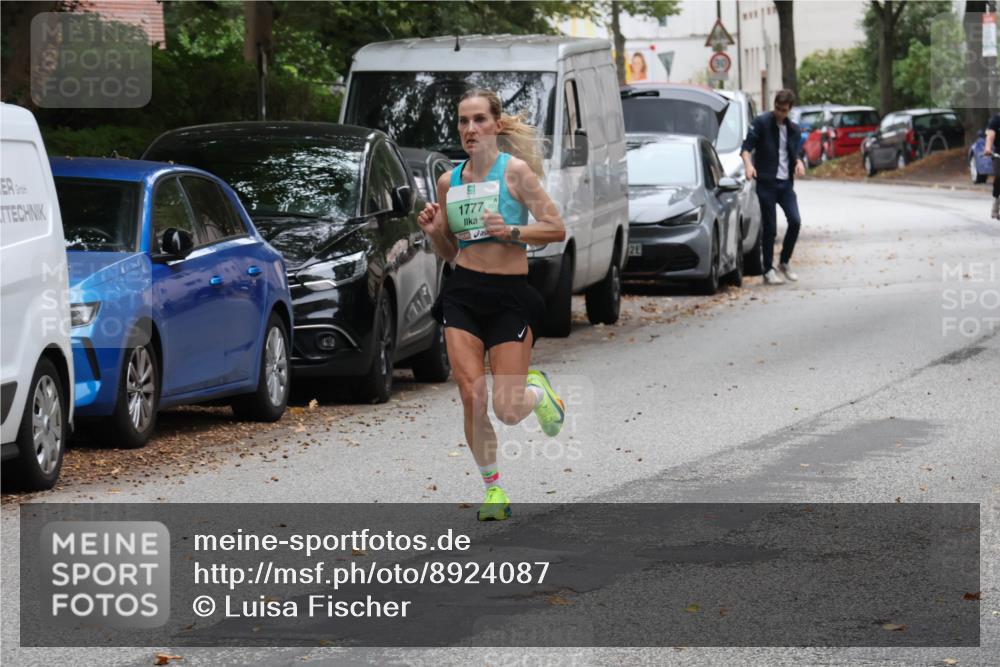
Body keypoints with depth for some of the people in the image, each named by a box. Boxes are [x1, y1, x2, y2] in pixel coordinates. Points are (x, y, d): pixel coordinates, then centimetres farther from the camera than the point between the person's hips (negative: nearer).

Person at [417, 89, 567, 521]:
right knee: (472, 398, -11)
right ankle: (493, 488, 8)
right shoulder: (449, 181, 9)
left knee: (507, 412, -6)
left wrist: (511, 231, -20)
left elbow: (557, 229, -7)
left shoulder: (515, 170, -5)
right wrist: (433, 232, -2)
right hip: (462, 294, 3)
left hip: (510, 295, -3)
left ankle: (536, 390, 31)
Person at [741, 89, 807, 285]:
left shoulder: (793, 129, 14)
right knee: (770, 228, -3)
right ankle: (768, 270, 7)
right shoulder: (762, 122, -3)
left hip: (786, 182, 5)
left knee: (795, 221, -6)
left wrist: (799, 162, -5)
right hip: (766, 182, -5)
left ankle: (784, 263, 13)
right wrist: (748, 164, -28)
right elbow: (747, 146, -10)